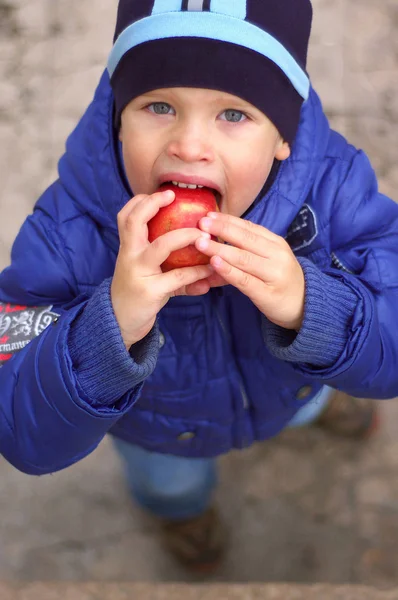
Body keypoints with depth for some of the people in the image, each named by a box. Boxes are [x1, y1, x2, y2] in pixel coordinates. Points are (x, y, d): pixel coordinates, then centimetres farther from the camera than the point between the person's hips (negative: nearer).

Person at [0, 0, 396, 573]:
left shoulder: (335, 187, -37)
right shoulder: (67, 235, -42)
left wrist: (310, 307, -56)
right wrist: (110, 328, -61)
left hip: (286, 386, 1)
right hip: (160, 430, 0)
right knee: (169, 480, 36)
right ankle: (182, 504, 75)